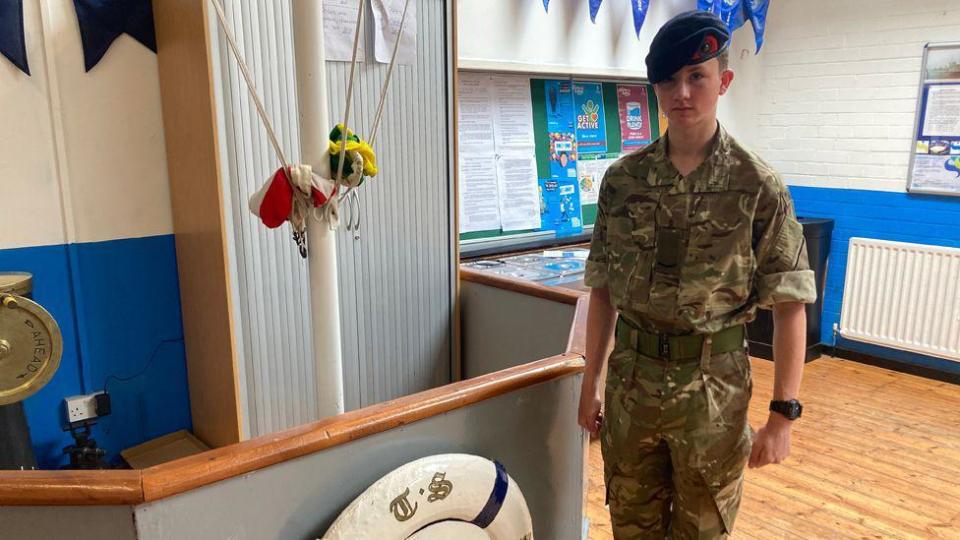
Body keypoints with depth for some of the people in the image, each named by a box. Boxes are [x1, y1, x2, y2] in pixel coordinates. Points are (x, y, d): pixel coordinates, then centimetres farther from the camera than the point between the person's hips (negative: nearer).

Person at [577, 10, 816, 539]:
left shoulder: (758, 186, -8)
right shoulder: (621, 179, -1)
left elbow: (789, 306, -6)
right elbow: (603, 290, 4)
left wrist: (783, 414, -9)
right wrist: (590, 382, 5)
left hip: (712, 385, -2)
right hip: (630, 379, 3)